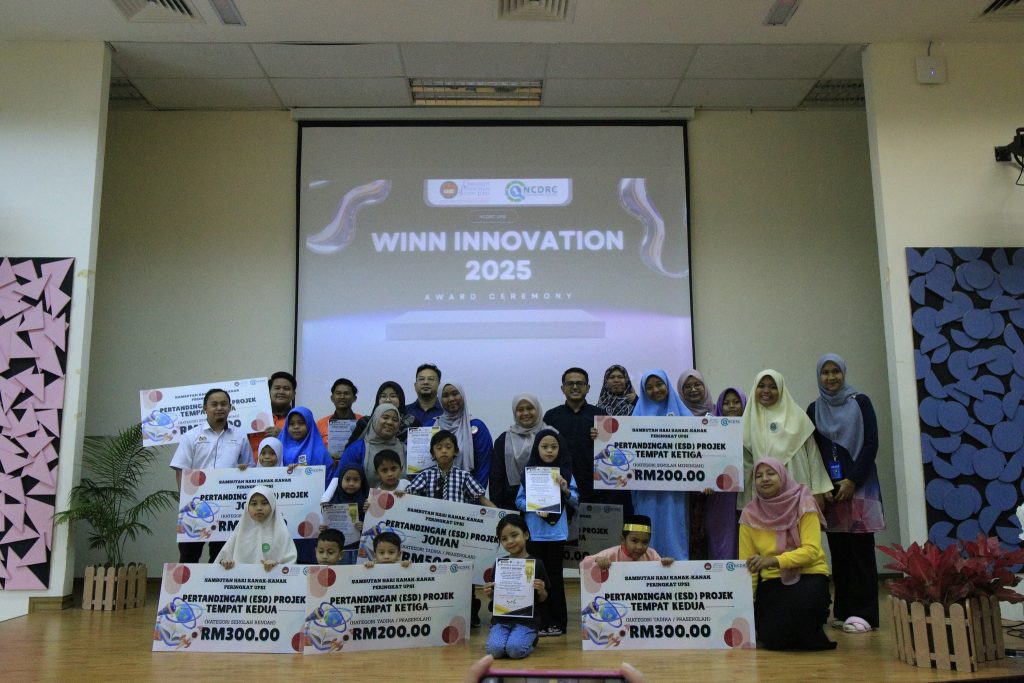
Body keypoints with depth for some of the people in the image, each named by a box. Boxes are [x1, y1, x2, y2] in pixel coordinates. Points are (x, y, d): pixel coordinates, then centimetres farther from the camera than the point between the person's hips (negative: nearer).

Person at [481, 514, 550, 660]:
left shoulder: (536, 563, -1)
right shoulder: (500, 564, 7)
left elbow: (543, 599, 5)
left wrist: (541, 591, -16)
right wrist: (489, 593, -5)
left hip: (526, 620, -2)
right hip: (501, 618, 3)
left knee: (515, 650, -26)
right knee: (494, 649, -23)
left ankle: (531, 639, 7)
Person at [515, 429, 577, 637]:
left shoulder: (565, 472, 2)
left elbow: (575, 501, 3)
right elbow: (519, 500, 1)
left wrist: (566, 490, -16)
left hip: (556, 532, 0)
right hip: (534, 532, 0)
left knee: (555, 575, 6)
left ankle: (556, 621, 15)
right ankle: (539, 621, 13)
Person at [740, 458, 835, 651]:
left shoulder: (803, 505, -7)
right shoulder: (750, 514, -1)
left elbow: (811, 550, -18)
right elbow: (747, 564, 0)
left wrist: (774, 560, -32)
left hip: (808, 576, -2)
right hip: (772, 581, 2)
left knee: (801, 604, -35)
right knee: (771, 638, -18)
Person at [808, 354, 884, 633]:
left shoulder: (860, 402, 3)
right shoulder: (814, 409, 10)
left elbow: (871, 444, -3)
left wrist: (852, 481, -11)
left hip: (859, 486, -3)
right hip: (829, 489, 3)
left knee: (860, 550, -4)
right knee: (838, 550, 4)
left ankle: (863, 613, -1)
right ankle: (843, 610, 10)